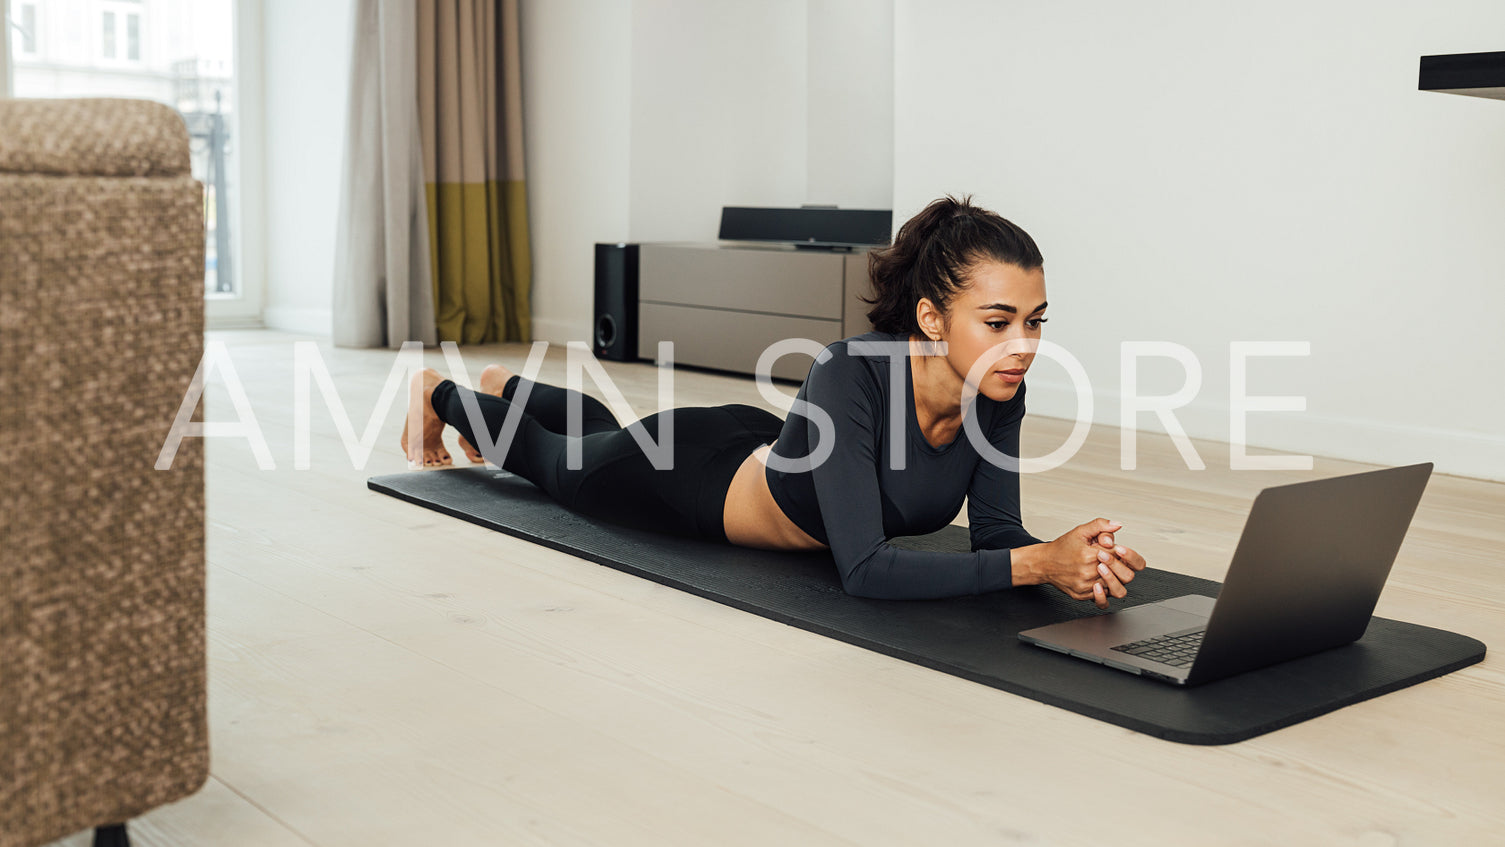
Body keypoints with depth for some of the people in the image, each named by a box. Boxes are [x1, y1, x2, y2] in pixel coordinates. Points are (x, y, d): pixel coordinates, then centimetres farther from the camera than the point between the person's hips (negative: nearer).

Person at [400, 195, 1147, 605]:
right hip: (696, 476, -6)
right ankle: (441, 395, 57)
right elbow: (863, 569, -48)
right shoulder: (851, 376, -46)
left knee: (611, 433, 36)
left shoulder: (999, 390, -26)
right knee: (559, 462, 27)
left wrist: (1068, 560, -40)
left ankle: (508, 388, 67)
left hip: (765, 453, 6)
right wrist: (1036, 563, -53)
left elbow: (994, 530, -18)